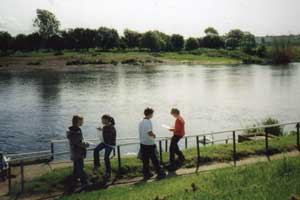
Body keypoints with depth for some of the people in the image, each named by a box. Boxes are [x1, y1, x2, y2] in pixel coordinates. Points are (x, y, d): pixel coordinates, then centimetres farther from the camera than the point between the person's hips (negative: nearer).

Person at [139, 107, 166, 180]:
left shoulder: (141, 122, 9)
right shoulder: (148, 121, -16)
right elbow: (150, 133, -22)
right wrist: (154, 135, -3)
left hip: (142, 143, 7)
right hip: (149, 144, -7)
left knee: (145, 160, 10)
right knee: (154, 160, 1)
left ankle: (146, 174, 15)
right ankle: (160, 173, 8)